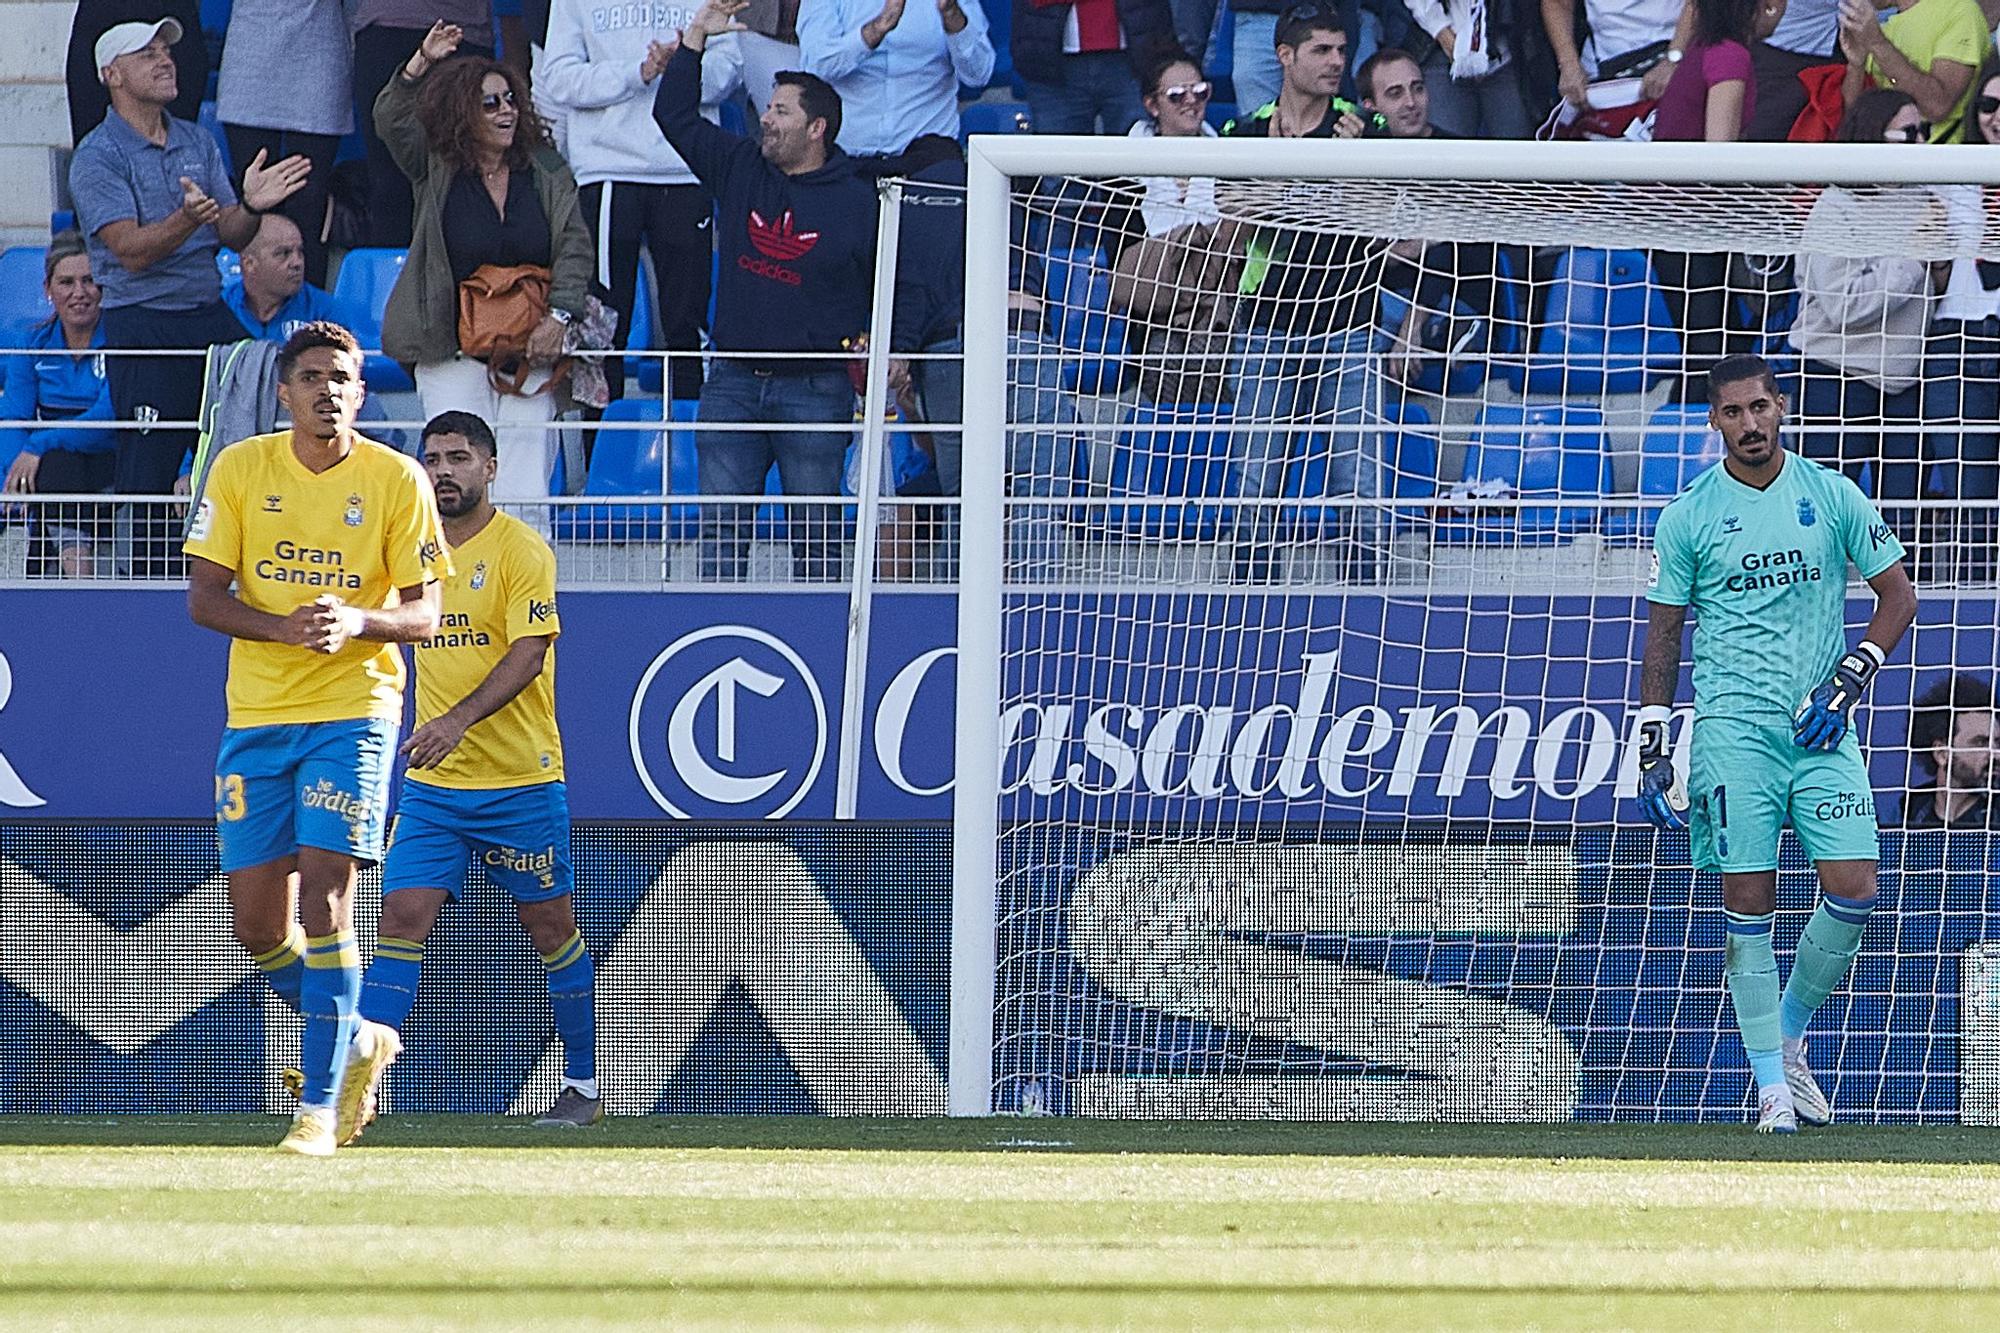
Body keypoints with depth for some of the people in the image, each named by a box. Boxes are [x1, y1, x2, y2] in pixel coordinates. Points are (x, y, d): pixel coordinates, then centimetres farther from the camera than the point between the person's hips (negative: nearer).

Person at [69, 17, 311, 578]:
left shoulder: (198, 142, 13)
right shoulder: (98, 157, -5)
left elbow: (232, 236, 11)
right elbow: (132, 251, -16)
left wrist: (251, 206, -11)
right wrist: (188, 220, -33)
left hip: (211, 316, 6)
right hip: (142, 324, -6)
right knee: (148, 471, -6)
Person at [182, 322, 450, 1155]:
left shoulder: (397, 480, -2)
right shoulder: (239, 470, 2)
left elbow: (423, 615, -1)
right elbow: (202, 598, 0)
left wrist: (356, 622, -22)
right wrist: (284, 627, -18)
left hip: (353, 710, -3)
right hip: (256, 712, 3)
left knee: (324, 896, -15)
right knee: (256, 922, 2)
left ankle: (321, 1102, -10)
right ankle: (355, 1040, 28)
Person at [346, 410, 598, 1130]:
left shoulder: (520, 549, -8)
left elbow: (528, 652, -19)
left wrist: (459, 719, -30)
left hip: (521, 779, -4)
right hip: (431, 786, 4)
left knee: (550, 924, 7)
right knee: (403, 916, -9)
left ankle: (585, 1084, 21)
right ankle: (360, 1081, -15)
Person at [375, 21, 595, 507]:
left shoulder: (547, 173, 8)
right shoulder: (436, 168, 4)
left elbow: (574, 248, 5)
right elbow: (391, 120, -9)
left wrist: (558, 317, -7)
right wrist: (421, 65, -24)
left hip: (529, 351, 2)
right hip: (452, 353, -2)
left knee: (525, 482, -5)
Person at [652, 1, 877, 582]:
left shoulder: (860, 202, -1)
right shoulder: (739, 169, 8)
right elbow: (675, 115, 15)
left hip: (817, 391, -3)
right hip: (733, 382, 3)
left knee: (815, 529, 0)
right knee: (721, 526, -1)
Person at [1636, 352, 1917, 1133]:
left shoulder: (1832, 496, 5)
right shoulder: (1688, 516, 3)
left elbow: (1898, 594, 10)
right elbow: (1662, 634, 6)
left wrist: (1849, 681, -4)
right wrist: (1651, 752, 1)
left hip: (1822, 726, 2)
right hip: (1732, 728, -2)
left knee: (1854, 891, -7)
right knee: (1748, 899, -5)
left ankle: (1788, 1035, 16)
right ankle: (1771, 1079, 2)